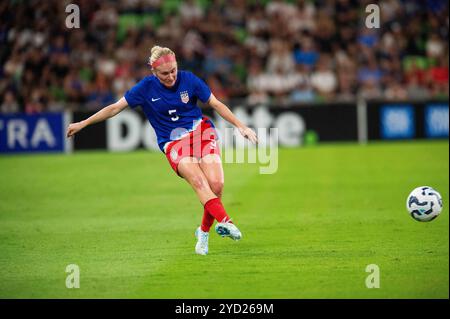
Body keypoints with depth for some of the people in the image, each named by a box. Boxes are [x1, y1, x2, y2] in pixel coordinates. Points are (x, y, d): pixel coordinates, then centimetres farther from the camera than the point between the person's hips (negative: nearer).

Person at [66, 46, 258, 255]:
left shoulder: (188, 80, -4)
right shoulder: (146, 87, -6)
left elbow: (216, 104, 7)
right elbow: (115, 108, 3)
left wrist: (241, 126, 5)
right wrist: (83, 124, 3)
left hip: (200, 130, 1)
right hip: (173, 143, -1)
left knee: (216, 184, -18)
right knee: (198, 181, -28)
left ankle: (204, 232, 1)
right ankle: (225, 222, -41)